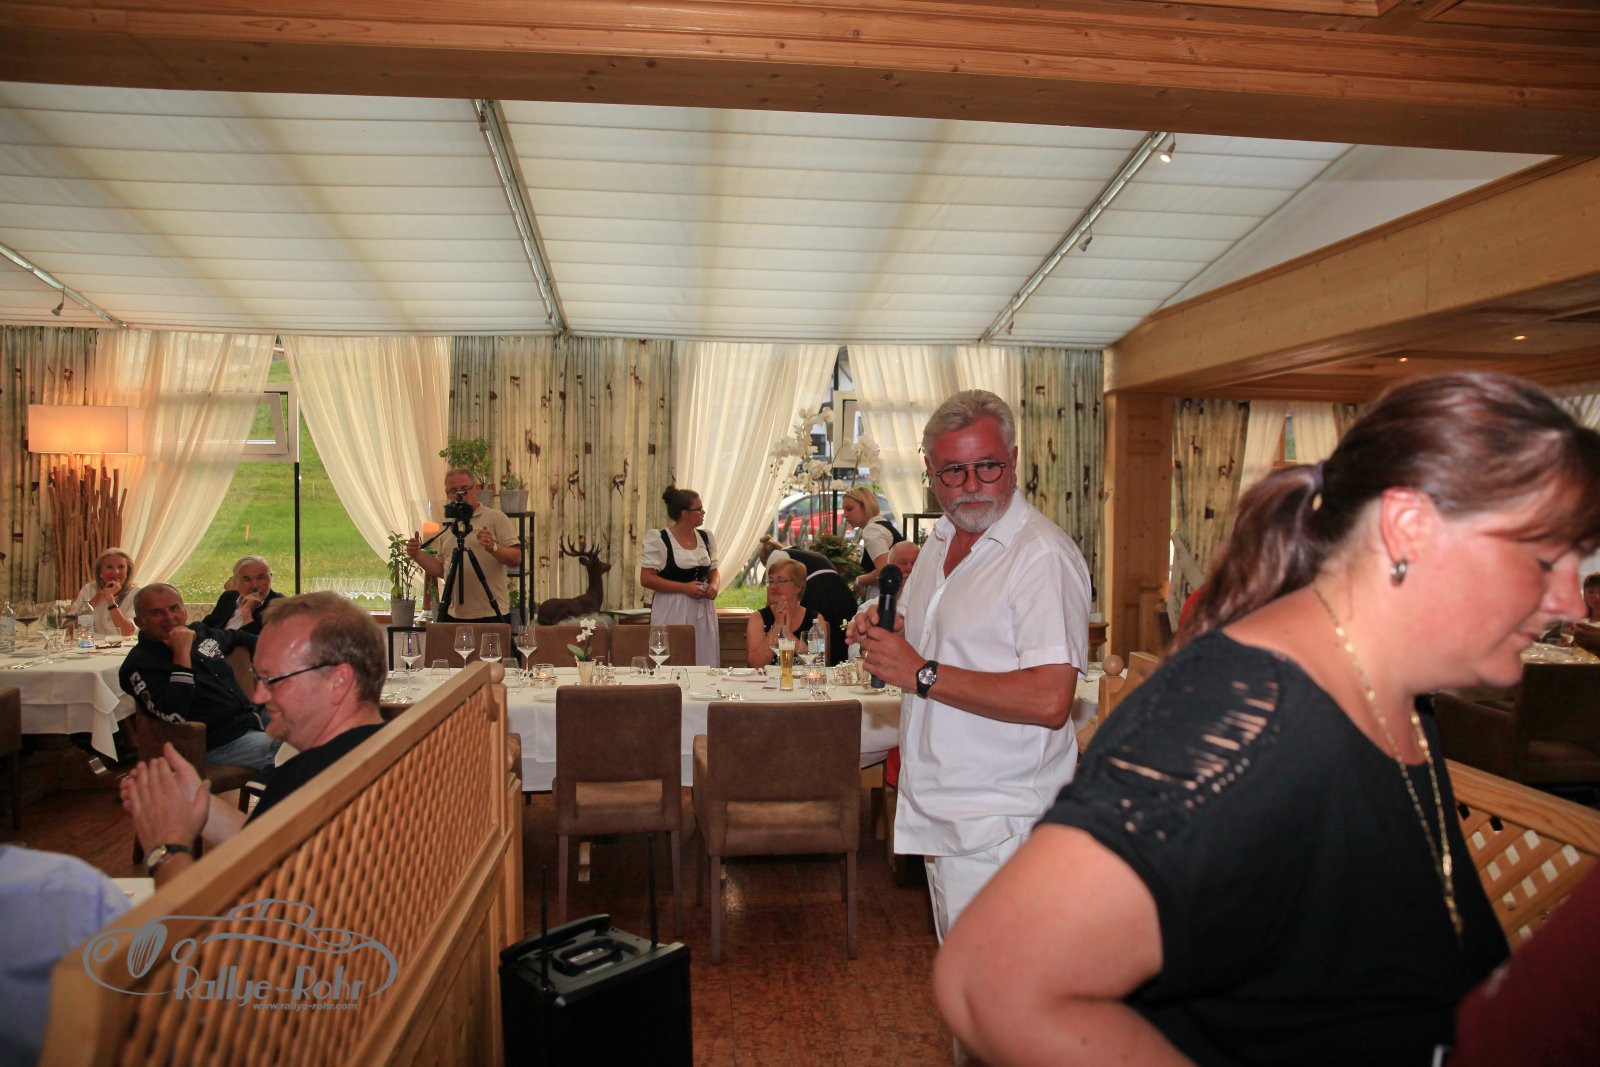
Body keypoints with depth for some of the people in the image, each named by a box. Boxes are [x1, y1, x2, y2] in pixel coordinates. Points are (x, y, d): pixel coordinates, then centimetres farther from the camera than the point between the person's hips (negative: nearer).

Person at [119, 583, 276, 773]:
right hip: (220, 746, -8)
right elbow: (175, 716, -25)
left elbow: (237, 637, 36)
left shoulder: (199, 631, 12)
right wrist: (182, 653, -20)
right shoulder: (140, 665, -10)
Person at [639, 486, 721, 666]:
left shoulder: (706, 537, 9)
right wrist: (685, 587, -17)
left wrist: (715, 585, -3)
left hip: (703, 612, 5)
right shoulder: (658, 539, -8)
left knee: (705, 664, 4)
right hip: (672, 612, -5)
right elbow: (646, 579, -11)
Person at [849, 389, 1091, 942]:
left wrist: (921, 673, -24)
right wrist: (884, 631, 2)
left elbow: (1049, 700, -28)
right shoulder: (941, 540, 9)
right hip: (939, 808, 9)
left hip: (995, 821, -9)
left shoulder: (1044, 555, -19)